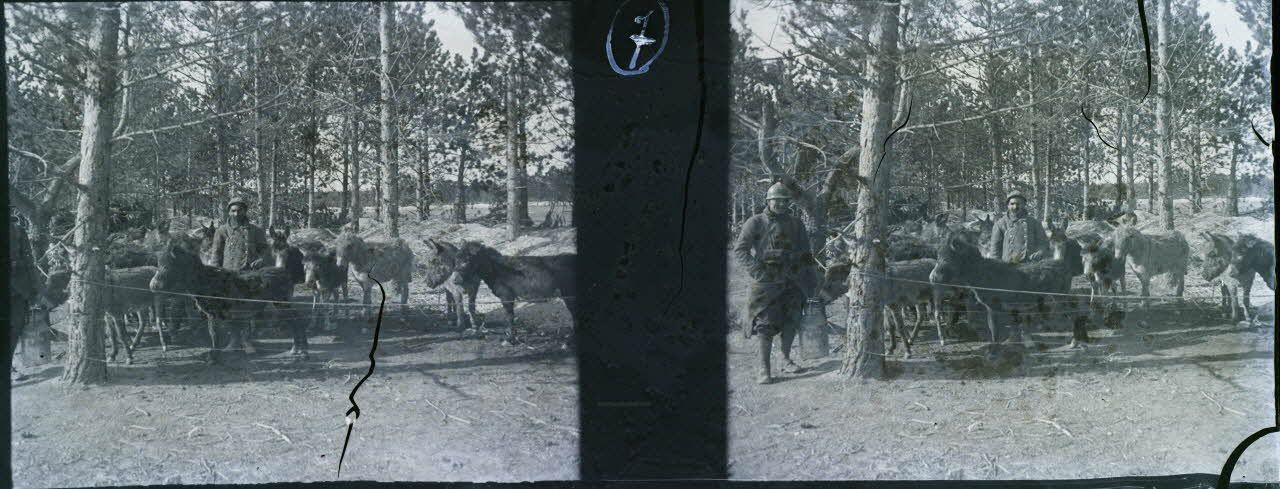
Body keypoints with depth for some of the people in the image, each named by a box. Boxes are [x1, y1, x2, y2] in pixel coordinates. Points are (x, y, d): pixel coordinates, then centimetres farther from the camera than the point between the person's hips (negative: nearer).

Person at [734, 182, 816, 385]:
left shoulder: (796, 224, 10)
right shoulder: (756, 223, -3)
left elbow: (806, 254, 15)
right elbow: (740, 249, -7)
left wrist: (809, 280, 10)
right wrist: (756, 271, -16)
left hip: (792, 282, 4)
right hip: (767, 282, -4)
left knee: (791, 322, 9)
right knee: (766, 325, -5)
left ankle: (786, 360, 27)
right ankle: (764, 369, -1)